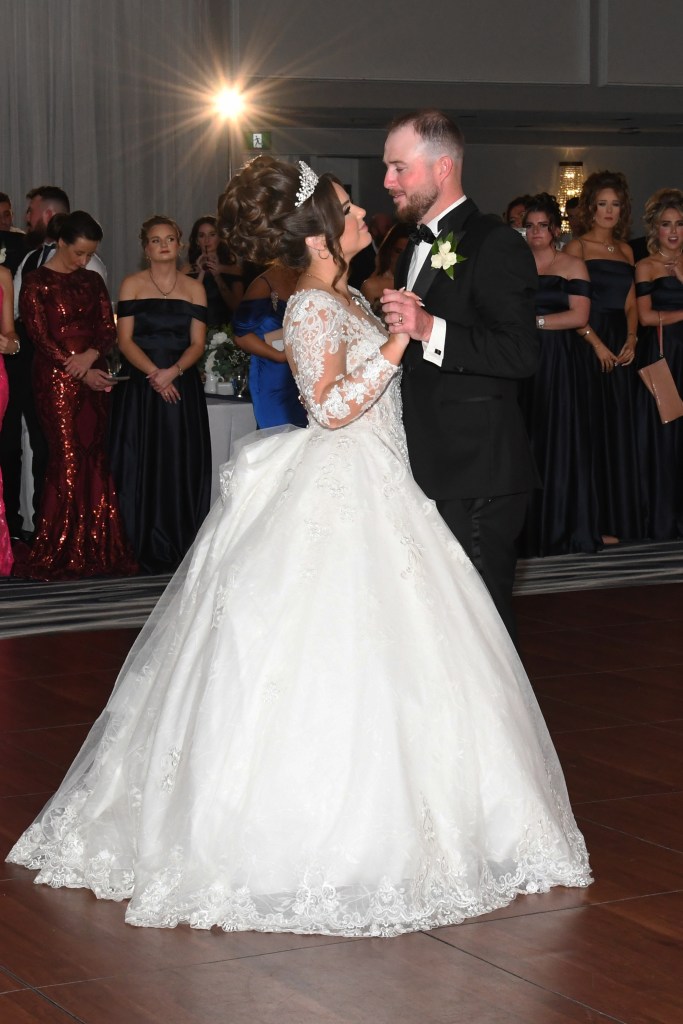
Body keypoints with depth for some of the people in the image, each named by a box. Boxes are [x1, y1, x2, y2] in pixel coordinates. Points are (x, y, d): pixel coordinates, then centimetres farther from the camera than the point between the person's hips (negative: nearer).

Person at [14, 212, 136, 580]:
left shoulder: (92, 281, 13)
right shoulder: (37, 283, -3)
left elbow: (108, 329, 8)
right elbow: (40, 336, -9)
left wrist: (91, 355, -13)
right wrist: (79, 371, -15)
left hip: (93, 378, 5)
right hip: (56, 380, -5)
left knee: (94, 460, 2)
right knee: (68, 461, -8)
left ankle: (94, 548, 7)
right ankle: (58, 553, -1)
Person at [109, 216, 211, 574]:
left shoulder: (194, 288, 9)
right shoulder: (132, 285, 5)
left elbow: (197, 343, 3)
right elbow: (125, 340, -2)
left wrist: (173, 371, -15)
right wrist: (153, 373, -16)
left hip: (182, 386, 1)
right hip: (138, 387, -1)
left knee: (182, 464, -1)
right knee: (140, 464, -3)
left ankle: (180, 549, 6)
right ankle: (143, 548, 2)